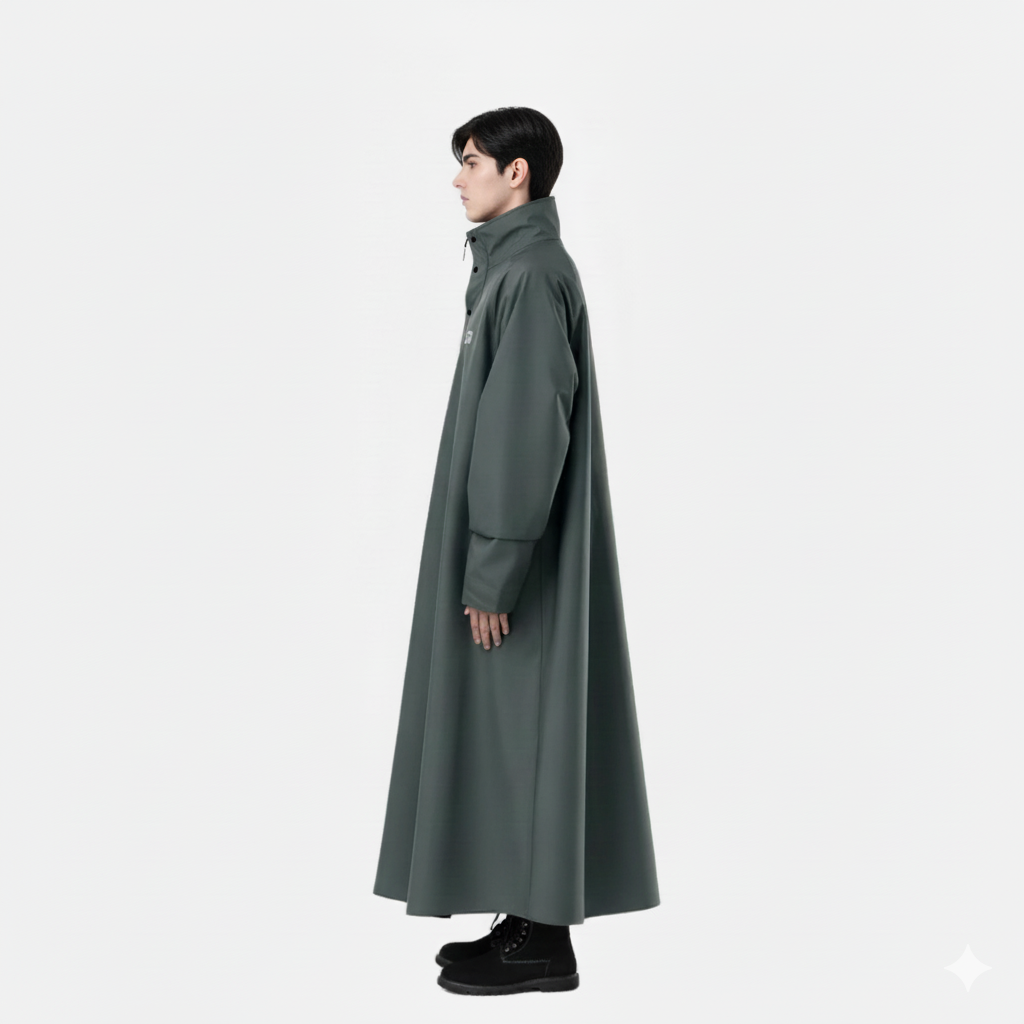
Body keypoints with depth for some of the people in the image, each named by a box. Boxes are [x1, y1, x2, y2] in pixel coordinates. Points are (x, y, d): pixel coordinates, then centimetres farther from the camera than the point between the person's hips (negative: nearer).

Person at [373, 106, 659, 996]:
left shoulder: (531, 274, -15)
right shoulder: (513, 268, 15)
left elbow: (529, 434, -21)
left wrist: (493, 571, -21)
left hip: (520, 559, -10)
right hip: (508, 551, 10)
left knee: (525, 730, -3)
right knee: (508, 731, 13)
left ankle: (545, 939, 8)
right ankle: (531, 918, 22)